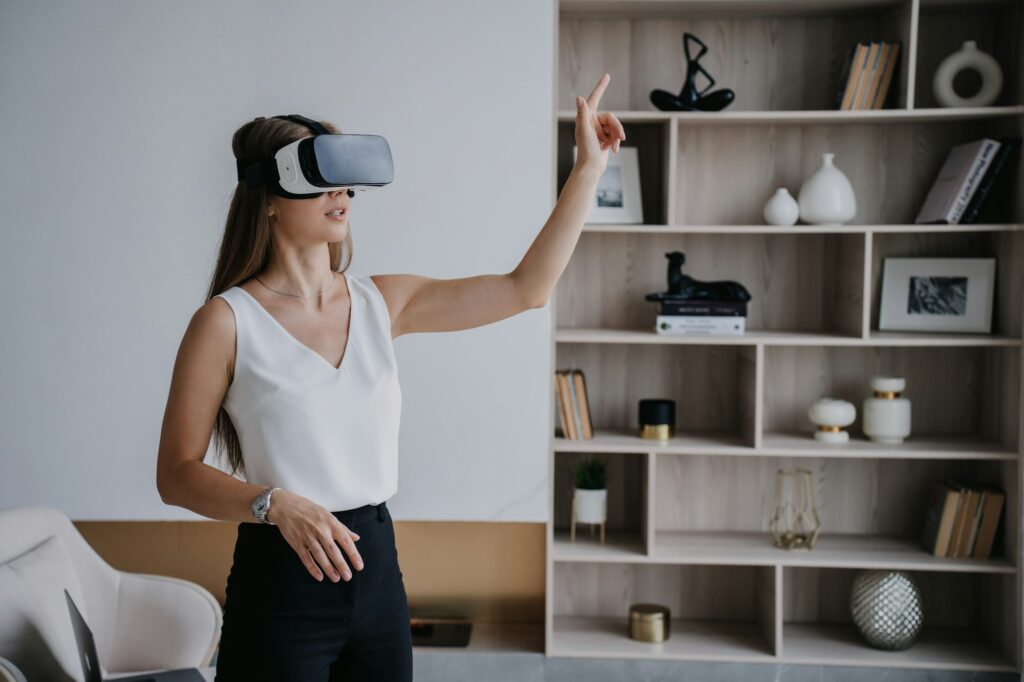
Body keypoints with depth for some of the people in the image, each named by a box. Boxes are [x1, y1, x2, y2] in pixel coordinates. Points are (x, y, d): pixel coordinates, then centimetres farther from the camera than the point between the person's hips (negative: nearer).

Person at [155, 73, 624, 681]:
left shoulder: (382, 302, 4)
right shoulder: (227, 321, -9)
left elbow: (528, 288, 2)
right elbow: (176, 474, -8)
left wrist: (589, 166, 0)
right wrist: (276, 504, -25)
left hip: (379, 568, 5)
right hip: (280, 583, -4)